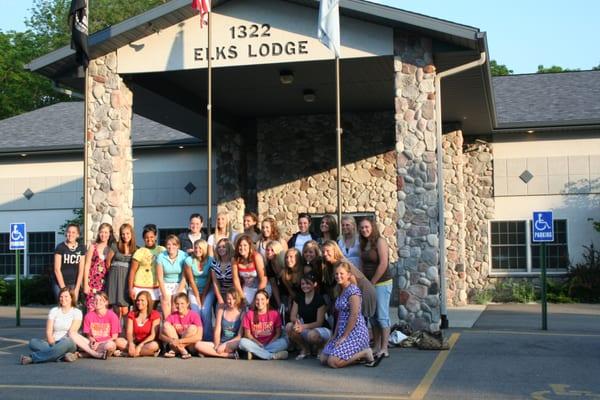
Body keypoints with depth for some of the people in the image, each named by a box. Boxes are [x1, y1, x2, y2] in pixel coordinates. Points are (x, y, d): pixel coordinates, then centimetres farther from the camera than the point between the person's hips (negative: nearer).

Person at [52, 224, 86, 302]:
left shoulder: (81, 248, 4)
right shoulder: (60, 247, -5)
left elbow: (81, 270, 5)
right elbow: (57, 269, -6)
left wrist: (77, 288, 0)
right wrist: (63, 288, -9)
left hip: (74, 284, 3)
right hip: (60, 283, -3)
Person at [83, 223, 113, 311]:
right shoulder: (93, 247, 4)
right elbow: (87, 266, 3)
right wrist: (85, 284, -4)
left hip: (105, 283, 2)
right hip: (93, 282, -2)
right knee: (92, 309, -8)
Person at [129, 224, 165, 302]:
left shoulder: (162, 250, 5)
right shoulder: (139, 252, -3)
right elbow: (132, 271, -1)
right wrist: (131, 289, -6)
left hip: (156, 288, 3)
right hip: (141, 288, -2)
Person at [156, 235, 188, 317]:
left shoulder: (184, 256, -10)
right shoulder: (161, 257, -8)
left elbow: (184, 277, -7)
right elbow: (160, 278, -4)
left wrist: (178, 293, -10)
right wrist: (165, 295, -7)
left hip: (179, 285, -1)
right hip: (165, 286, 1)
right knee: (167, 316, -9)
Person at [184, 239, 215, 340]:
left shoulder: (210, 260, -12)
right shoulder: (189, 260, -9)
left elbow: (209, 280, -9)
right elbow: (191, 280, -7)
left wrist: (203, 296, -9)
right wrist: (197, 296, -8)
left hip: (208, 290, -1)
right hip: (194, 290, 1)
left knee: (205, 312, -18)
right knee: (196, 312, -16)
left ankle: (208, 338, -10)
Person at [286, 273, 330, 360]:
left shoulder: (319, 299, -16)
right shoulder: (299, 297, 1)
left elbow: (319, 323, -18)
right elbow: (292, 316, -2)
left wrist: (303, 326, -32)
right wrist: (296, 321, -27)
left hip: (321, 329, -5)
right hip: (305, 328, 5)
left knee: (312, 335, -39)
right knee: (289, 327, -23)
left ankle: (320, 347, -1)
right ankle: (304, 349, -1)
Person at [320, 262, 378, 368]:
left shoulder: (353, 290, -14)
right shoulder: (342, 291, 15)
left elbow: (354, 316, -18)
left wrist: (344, 337, -16)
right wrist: (335, 335, 10)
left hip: (356, 332, -10)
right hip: (342, 332, 10)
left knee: (333, 362, -20)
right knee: (323, 359, 2)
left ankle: (365, 353, -4)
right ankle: (357, 355, 11)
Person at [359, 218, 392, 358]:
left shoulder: (380, 242, -9)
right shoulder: (364, 244, 13)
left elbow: (383, 264, -15)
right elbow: (364, 265, 13)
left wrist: (372, 282, -12)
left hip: (381, 283, -7)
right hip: (369, 284, 7)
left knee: (382, 316, -4)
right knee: (373, 317, 9)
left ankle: (384, 349, 0)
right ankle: (376, 348, 15)